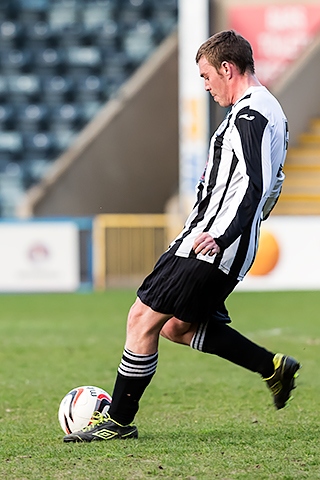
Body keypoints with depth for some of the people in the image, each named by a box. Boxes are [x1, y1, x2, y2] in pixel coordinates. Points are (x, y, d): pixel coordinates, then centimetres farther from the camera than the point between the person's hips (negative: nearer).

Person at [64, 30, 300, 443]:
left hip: (209, 248, -11)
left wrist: (222, 235, -34)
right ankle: (272, 367, 16)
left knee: (143, 318, -7)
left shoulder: (250, 115, -15)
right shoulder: (268, 111, 18)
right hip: (223, 251, 11)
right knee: (178, 326, 16)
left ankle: (118, 420, -1)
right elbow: (270, 184, 27)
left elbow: (255, 185, -26)